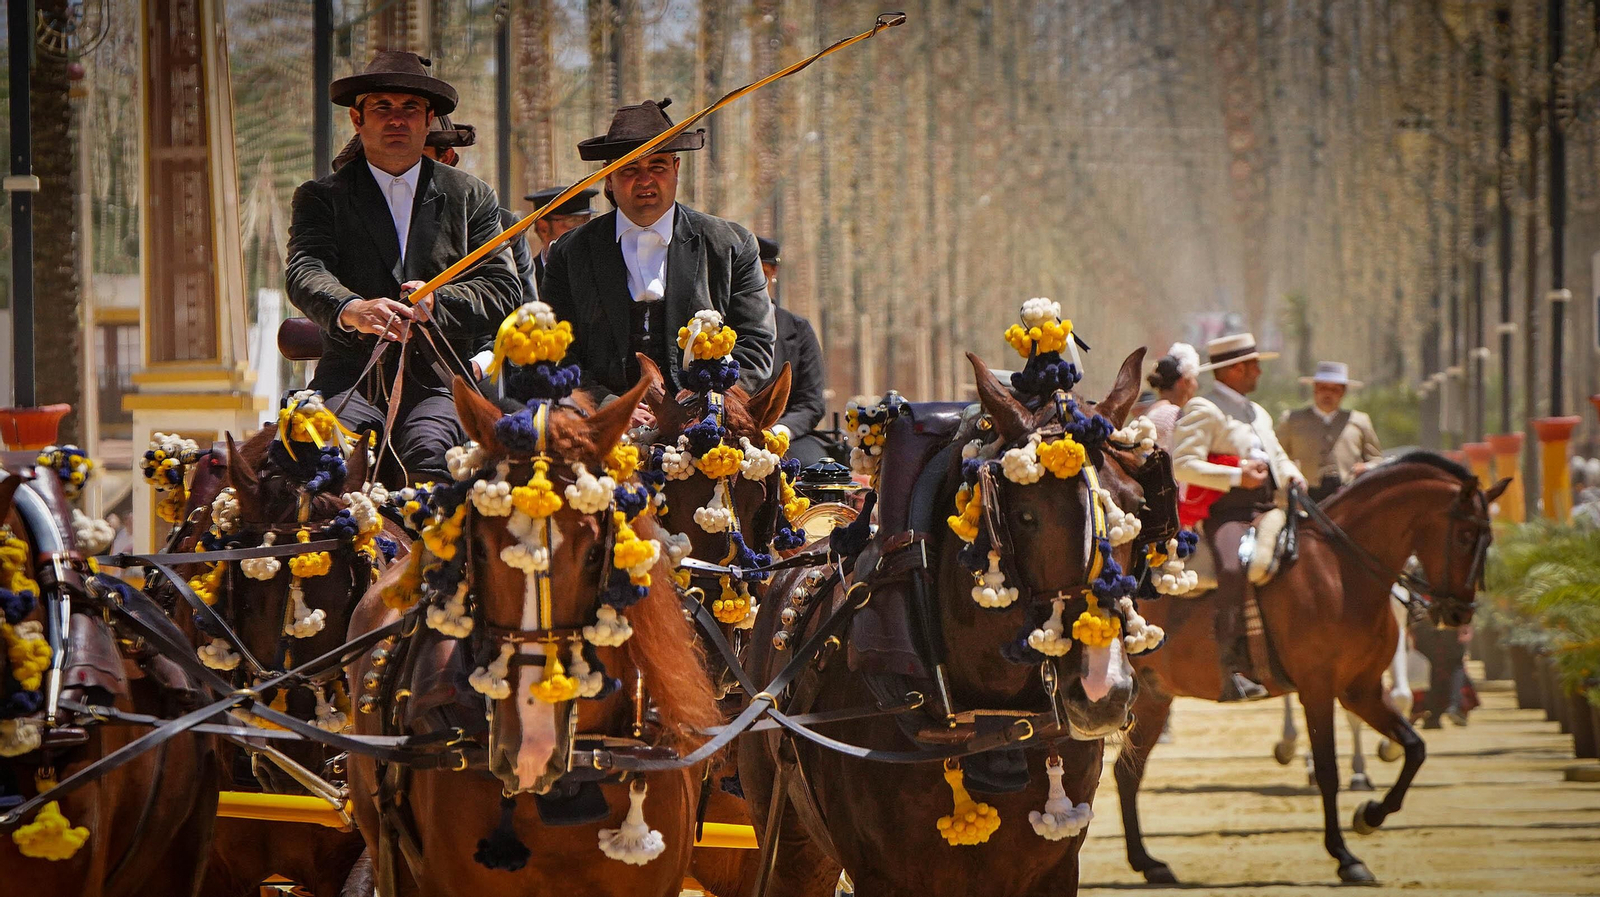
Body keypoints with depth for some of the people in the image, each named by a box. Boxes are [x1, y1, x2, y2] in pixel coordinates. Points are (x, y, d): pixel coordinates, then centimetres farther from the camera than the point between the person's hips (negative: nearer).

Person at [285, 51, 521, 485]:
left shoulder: (472, 198, 18)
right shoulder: (322, 197, 14)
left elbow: (504, 289, 9)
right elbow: (305, 273, -5)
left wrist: (438, 302, -12)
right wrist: (352, 310, -28)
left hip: (439, 383, 0)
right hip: (352, 379, 0)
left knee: (429, 452, -33)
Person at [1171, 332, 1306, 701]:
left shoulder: (1258, 414, 28)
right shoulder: (1203, 411, -1)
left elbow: (1278, 458, 33)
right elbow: (1184, 466, -11)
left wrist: (1293, 478, 9)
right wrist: (1237, 477, -17)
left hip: (1268, 513, 9)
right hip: (1228, 515, -9)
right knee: (1234, 568, -33)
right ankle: (1233, 670, -37)